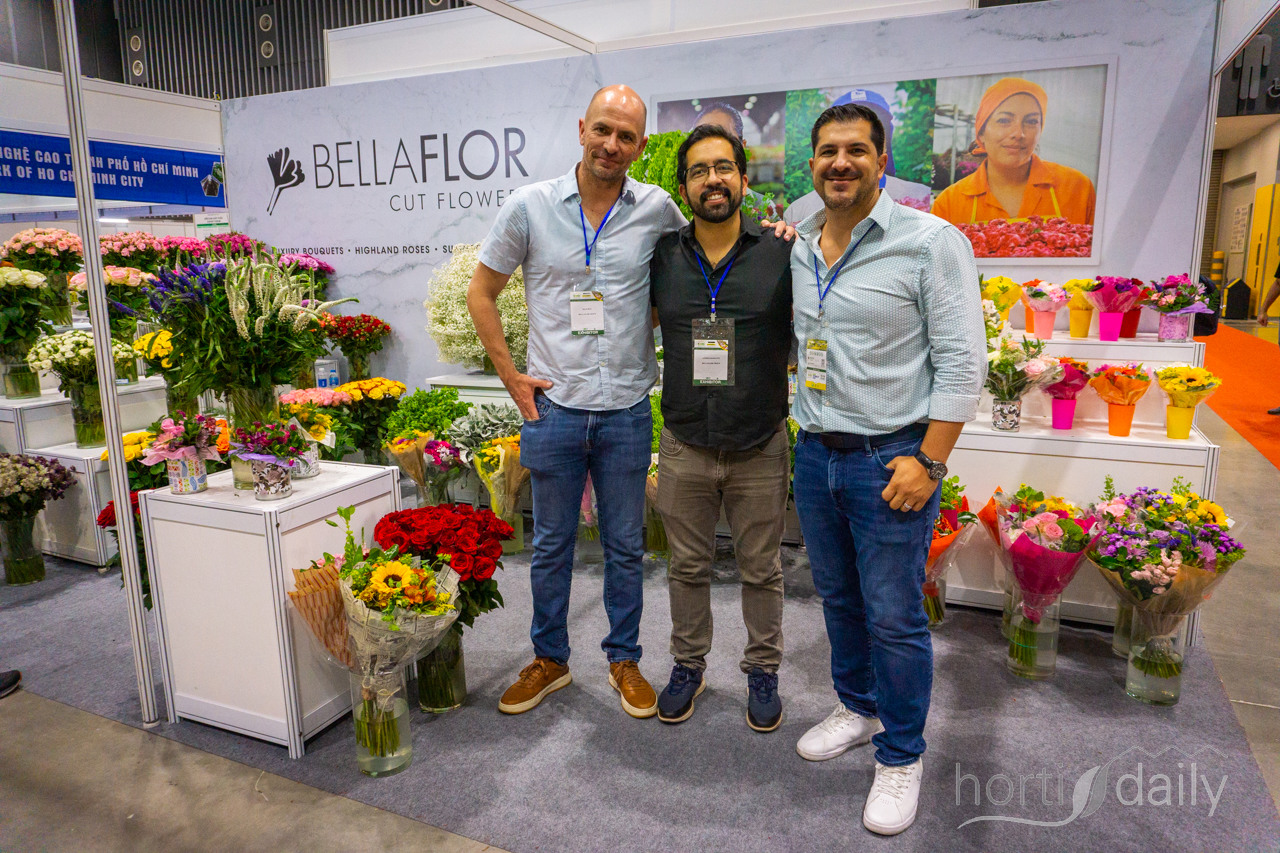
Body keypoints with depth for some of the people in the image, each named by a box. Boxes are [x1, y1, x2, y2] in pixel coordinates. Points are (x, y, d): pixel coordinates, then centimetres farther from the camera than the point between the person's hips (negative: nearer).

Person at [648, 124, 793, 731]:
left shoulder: (782, 254, -6)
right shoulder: (662, 257, 1)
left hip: (760, 448, -1)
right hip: (684, 447, 2)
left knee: (761, 569, 14)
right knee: (687, 565, 16)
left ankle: (762, 670, 35)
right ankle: (688, 665, 36)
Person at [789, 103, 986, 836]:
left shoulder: (931, 242, -10)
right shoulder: (797, 249, 7)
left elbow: (962, 361, -12)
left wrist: (927, 461, -16)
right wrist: (810, 432, 7)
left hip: (890, 458, -5)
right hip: (816, 452, 6)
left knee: (894, 616, 3)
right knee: (838, 597, 18)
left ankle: (903, 756, 24)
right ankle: (859, 708, 40)